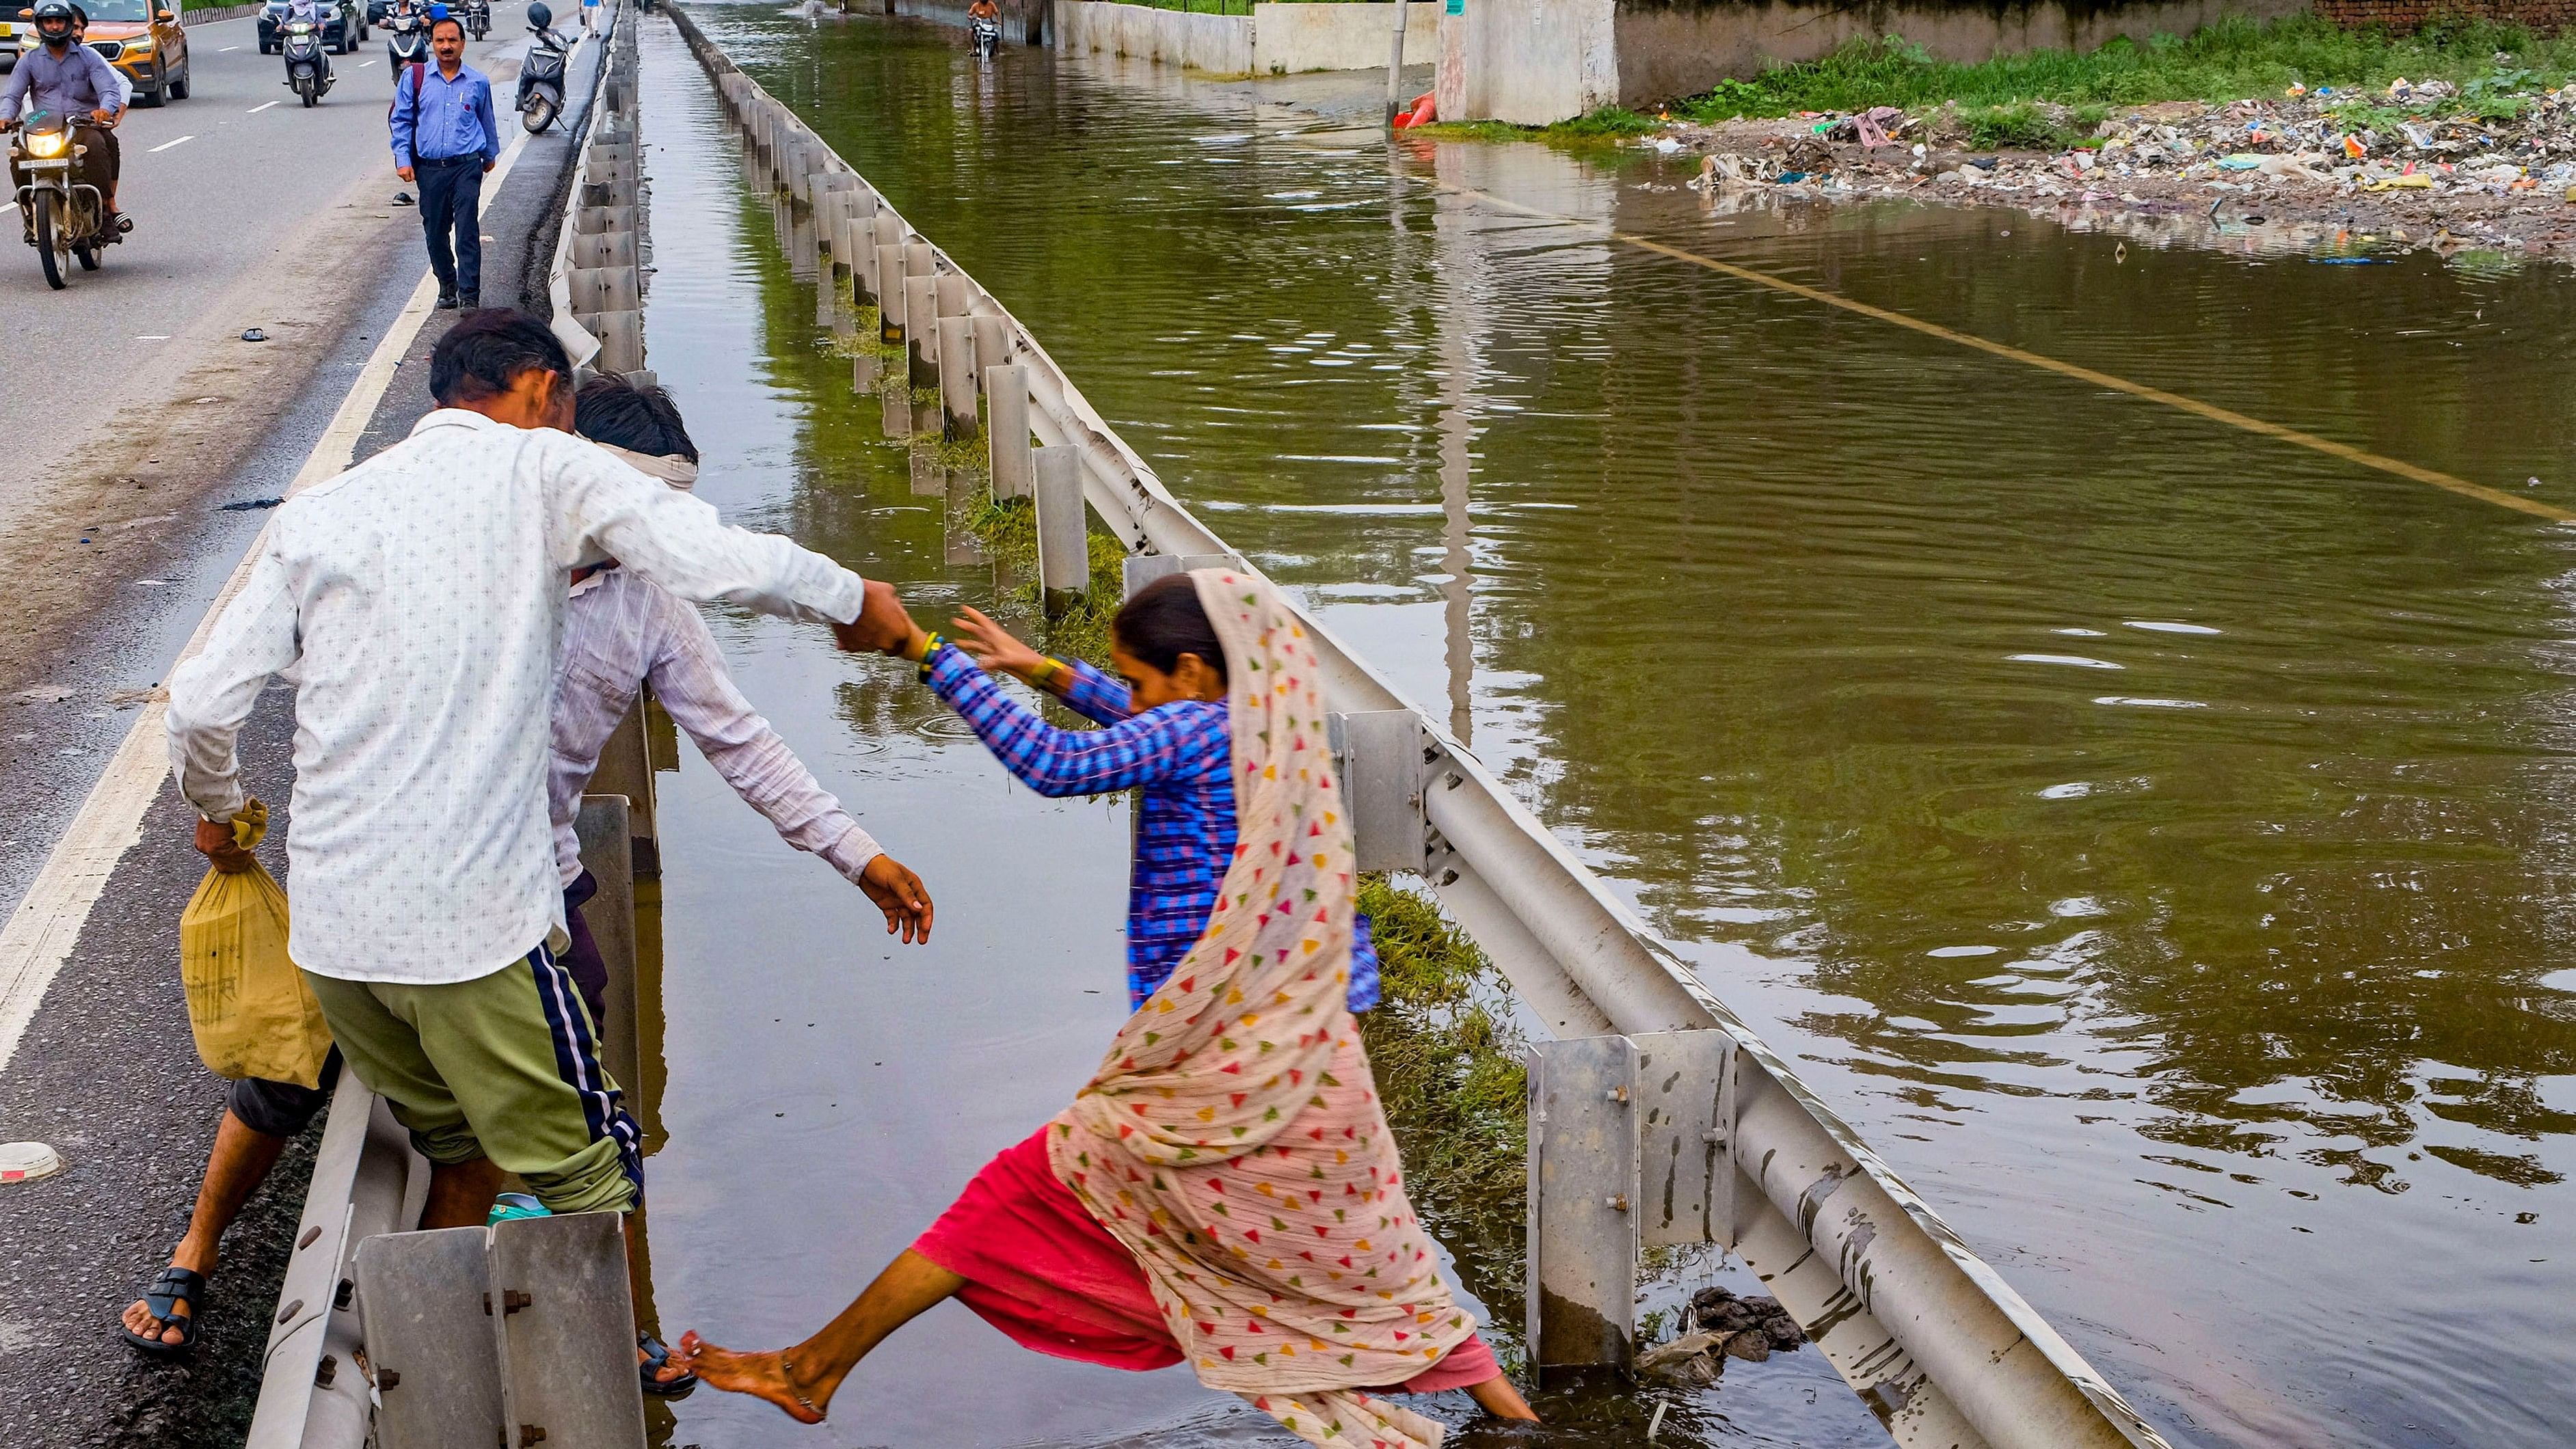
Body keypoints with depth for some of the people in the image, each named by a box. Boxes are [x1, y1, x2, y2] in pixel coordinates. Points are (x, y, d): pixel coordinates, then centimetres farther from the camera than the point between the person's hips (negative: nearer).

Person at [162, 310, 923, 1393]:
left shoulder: (319, 511, 11)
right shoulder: (544, 470, 0)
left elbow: (201, 705, 8)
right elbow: (722, 563, -15)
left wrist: (216, 810, 28)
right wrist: (854, 601, 3)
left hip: (327, 925, 6)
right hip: (472, 919, -6)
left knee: (464, 1148, 25)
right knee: (590, 1171, 10)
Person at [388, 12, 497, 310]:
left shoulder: (478, 82, 6)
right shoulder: (414, 78, 4)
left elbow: (487, 121, 22)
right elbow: (401, 120, 8)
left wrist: (491, 154, 32)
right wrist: (403, 159, 0)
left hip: (466, 165, -1)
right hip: (428, 167, 1)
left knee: (467, 232, -10)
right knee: (435, 232, 9)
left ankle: (469, 296, -10)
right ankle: (447, 287, 27)